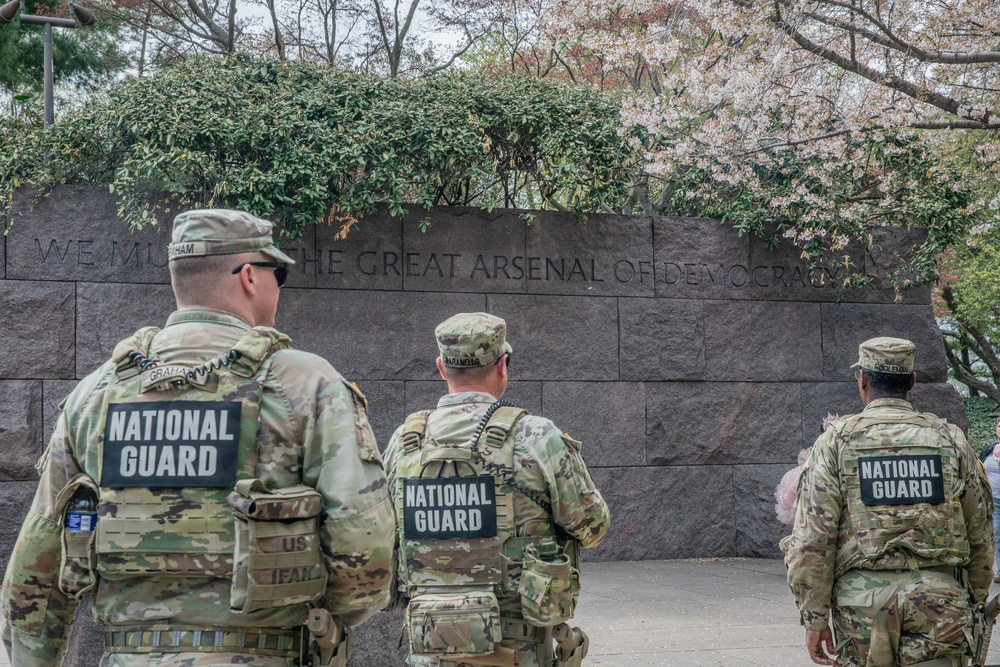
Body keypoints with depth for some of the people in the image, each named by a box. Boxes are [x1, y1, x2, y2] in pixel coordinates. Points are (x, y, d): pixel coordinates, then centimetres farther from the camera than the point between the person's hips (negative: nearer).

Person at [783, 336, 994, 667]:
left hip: (863, 601, -1)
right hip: (939, 599, 1)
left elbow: (812, 541, -6)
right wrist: (974, 602, 22)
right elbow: (980, 535, 10)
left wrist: (814, 617, -2)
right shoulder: (949, 440, 6)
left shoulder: (835, 442, 0)